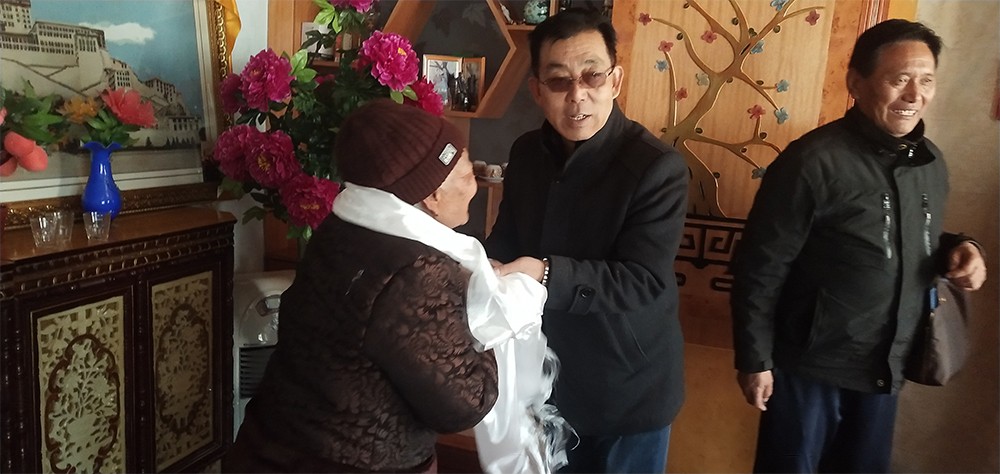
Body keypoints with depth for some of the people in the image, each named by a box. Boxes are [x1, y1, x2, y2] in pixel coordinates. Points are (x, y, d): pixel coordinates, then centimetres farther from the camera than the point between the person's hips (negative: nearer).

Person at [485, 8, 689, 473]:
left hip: (628, 389, -5)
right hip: (545, 376, 6)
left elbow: (642, 282, -26)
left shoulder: (657, 167, -21)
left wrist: (547, 274, -35)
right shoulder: (526, 153, -2)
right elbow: (507, 239, 8)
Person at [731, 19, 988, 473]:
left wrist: (955, 249, -3)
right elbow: (760, 268, -16)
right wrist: (754, 359, -15)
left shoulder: (931, 162, 4)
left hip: (885, 368, 7)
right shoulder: (813, 161, -19)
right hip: (810, 367, -6)